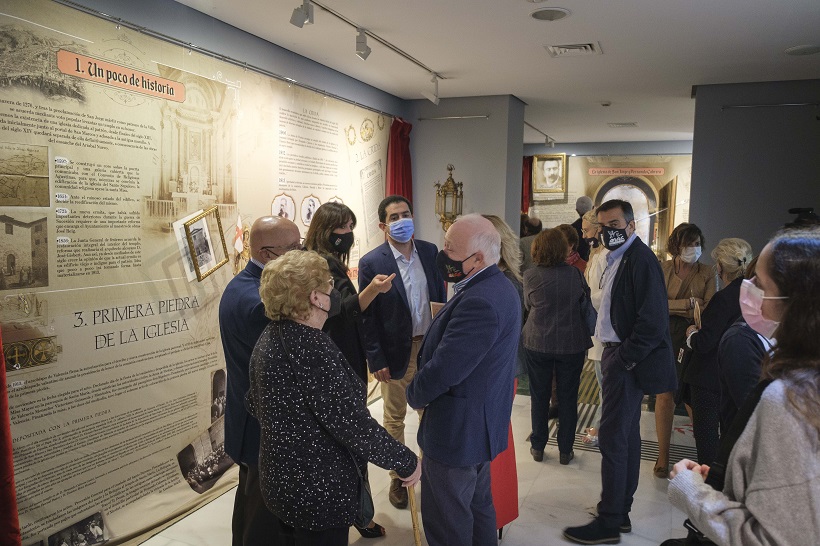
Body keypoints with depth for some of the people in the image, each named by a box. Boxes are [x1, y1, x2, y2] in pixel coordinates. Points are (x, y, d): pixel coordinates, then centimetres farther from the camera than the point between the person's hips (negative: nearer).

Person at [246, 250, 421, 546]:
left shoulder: (269, 337, -1)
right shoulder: (312, 350, -28)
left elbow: (253, 402, 10)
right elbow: (353, 424, -27)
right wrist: (405, 461, -15)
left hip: (280, 480, 9)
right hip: (317, 491, -8)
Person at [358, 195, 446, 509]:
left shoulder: (429, 252, 0)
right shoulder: (371, 263, -12)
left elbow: (441, 296, 7)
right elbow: (366, 317, -10)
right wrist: (376, 361, -11)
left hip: (430, 345, 4)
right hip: (396, 352, -3)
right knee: (395, 418, 13)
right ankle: (398, 477, 31)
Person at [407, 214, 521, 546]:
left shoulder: (480, 301, -29)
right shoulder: (497, 287, 5)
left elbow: (443, 370, -29)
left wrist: (415, 395, -9)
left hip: (457, 430, -10)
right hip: (480, 423, 10)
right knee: (478, 506, 26)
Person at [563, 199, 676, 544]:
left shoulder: (641, 259, -16)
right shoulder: (618, 258, 12)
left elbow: (652, 320, -22)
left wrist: (624, 358, -18)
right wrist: (613, 355, 10)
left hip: (628, 361, -10)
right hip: (617, 356, 10)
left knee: (612, 439, -4)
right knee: (627, 436, 17)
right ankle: (621, 511, 31)